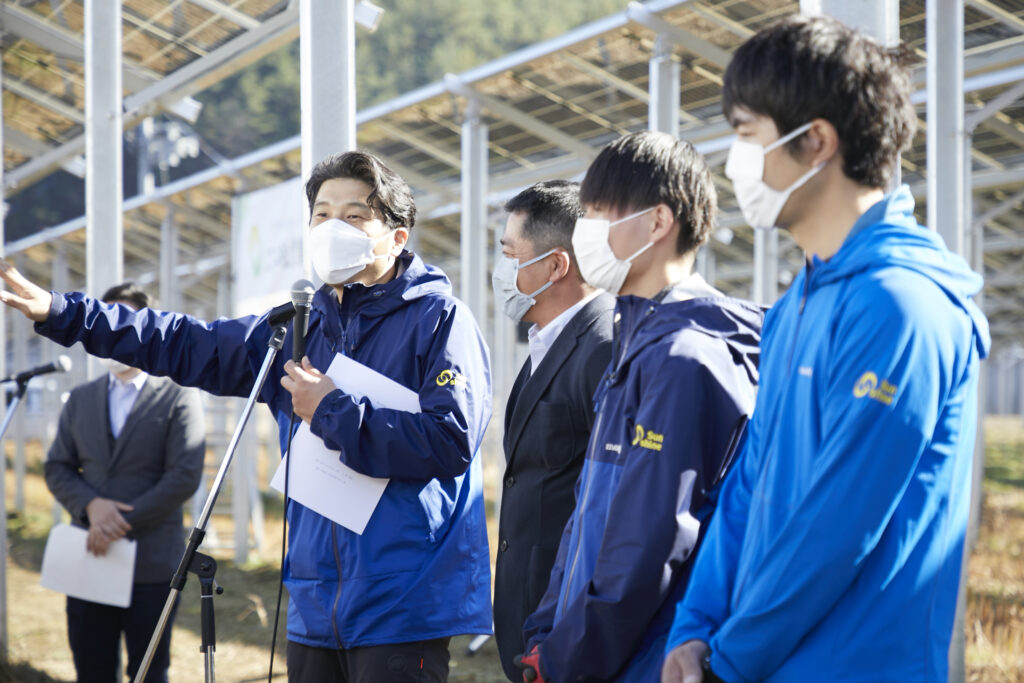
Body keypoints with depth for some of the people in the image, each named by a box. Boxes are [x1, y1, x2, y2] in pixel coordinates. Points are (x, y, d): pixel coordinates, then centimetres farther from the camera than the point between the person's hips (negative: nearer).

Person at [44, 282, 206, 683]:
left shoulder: (179, 400, -1)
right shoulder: (80, 400, 14)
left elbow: (184, 477, -10)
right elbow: (56, 467, 10)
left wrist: (124, 523, -15)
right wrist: (91, 505, -11)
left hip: (152, 568, -4)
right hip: (89, 560, 4)